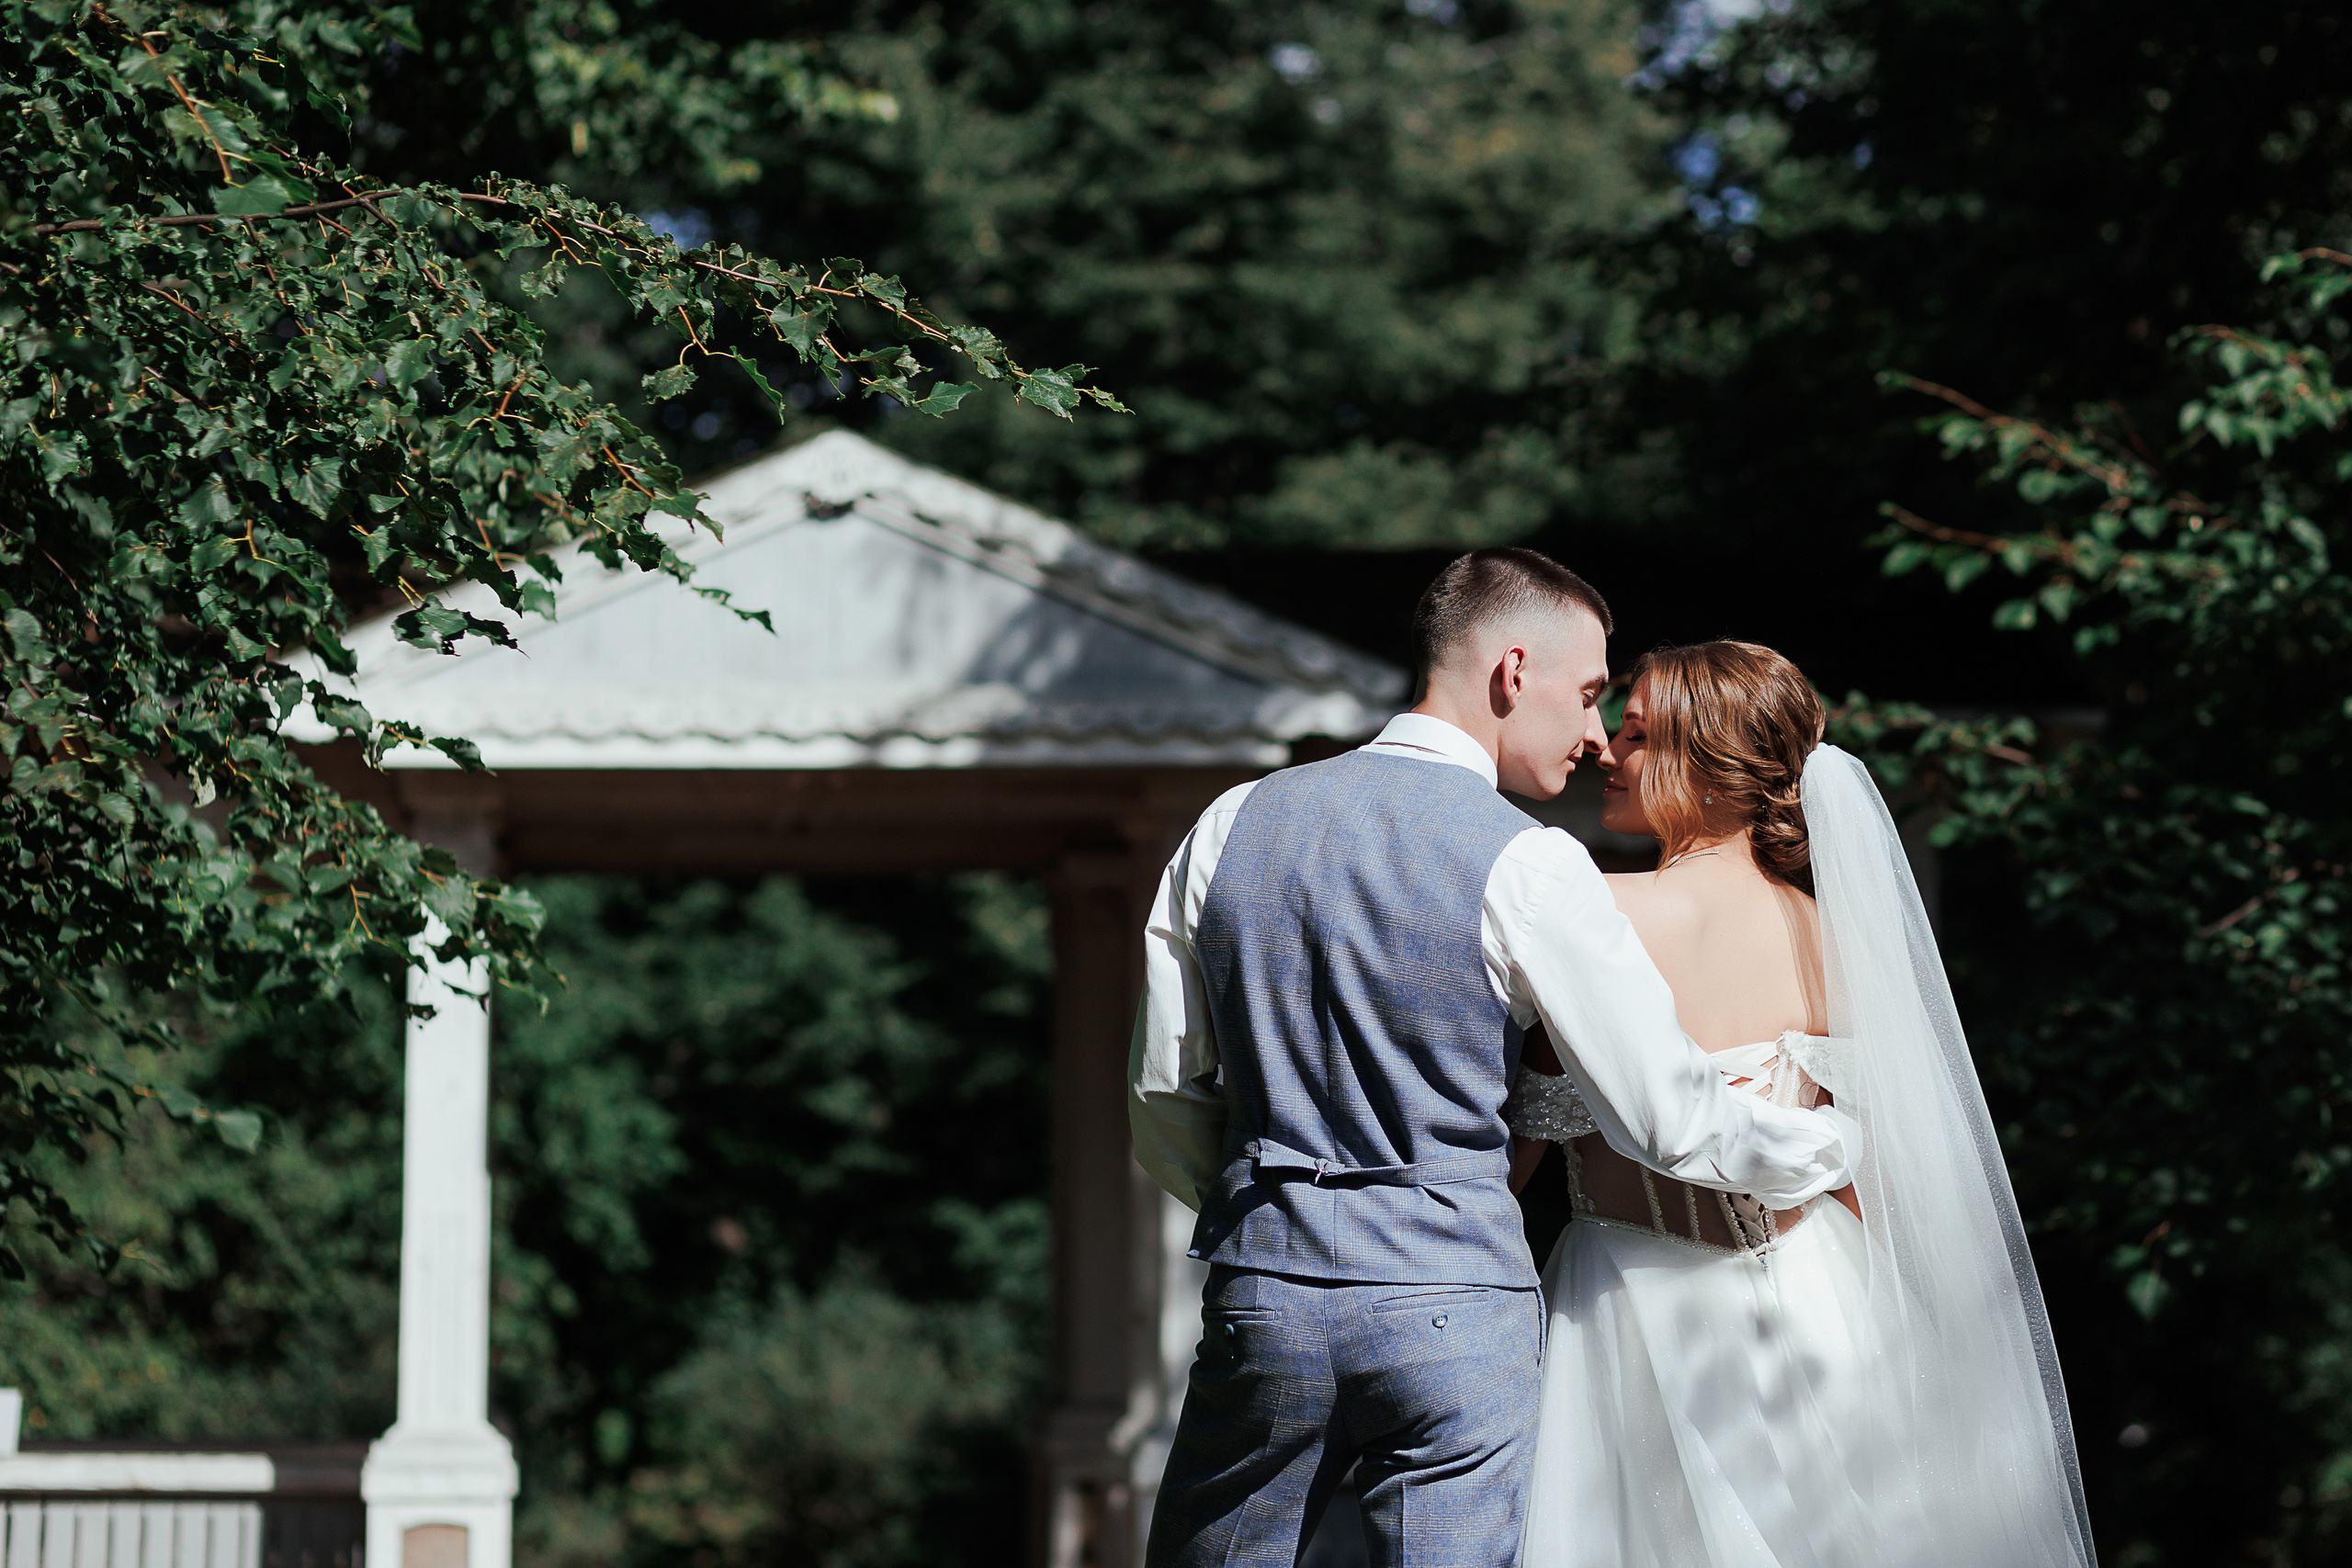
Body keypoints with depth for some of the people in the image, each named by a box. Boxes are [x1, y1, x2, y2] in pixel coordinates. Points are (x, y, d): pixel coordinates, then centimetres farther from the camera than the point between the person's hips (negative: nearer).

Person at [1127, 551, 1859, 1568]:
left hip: (1261, 1292, 4)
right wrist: (1832, 1150, 10)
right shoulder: (1527, 867, -8)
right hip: (1455, 1304, -4)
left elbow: (1162, 1094, 10)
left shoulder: (1232, 826, 5)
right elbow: (1668, 1114, -7)